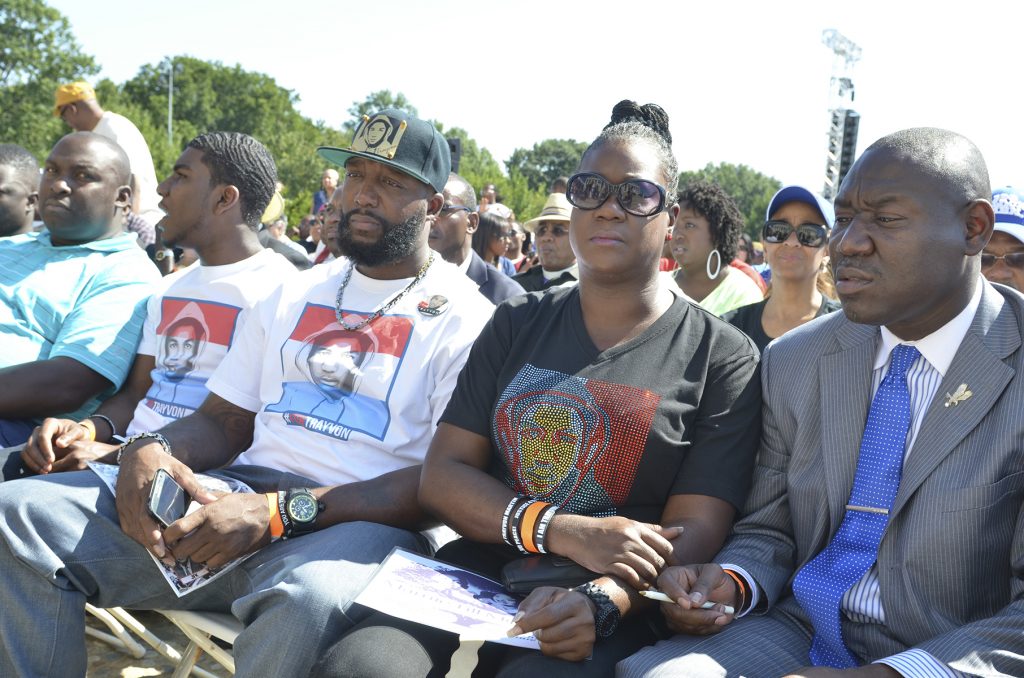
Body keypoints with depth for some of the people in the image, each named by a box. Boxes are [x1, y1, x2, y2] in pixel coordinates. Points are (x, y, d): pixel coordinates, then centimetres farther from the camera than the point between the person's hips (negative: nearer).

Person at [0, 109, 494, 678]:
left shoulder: (466, 318, 1)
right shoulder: (294, 294, 21)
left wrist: (280, 513, -20)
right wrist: (151, 450, -5)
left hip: (359, 522, -5)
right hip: (240, 493, 6)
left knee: (308, 596, -42)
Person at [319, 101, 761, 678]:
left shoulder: (722, 355, 3)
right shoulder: (517, 325, 12)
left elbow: (694, 530, -4)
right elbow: (443, 475, 4)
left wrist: (602, 601, -24)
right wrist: (564, 532, -12)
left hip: (612, 602, -3)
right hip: (479, 565, 4)